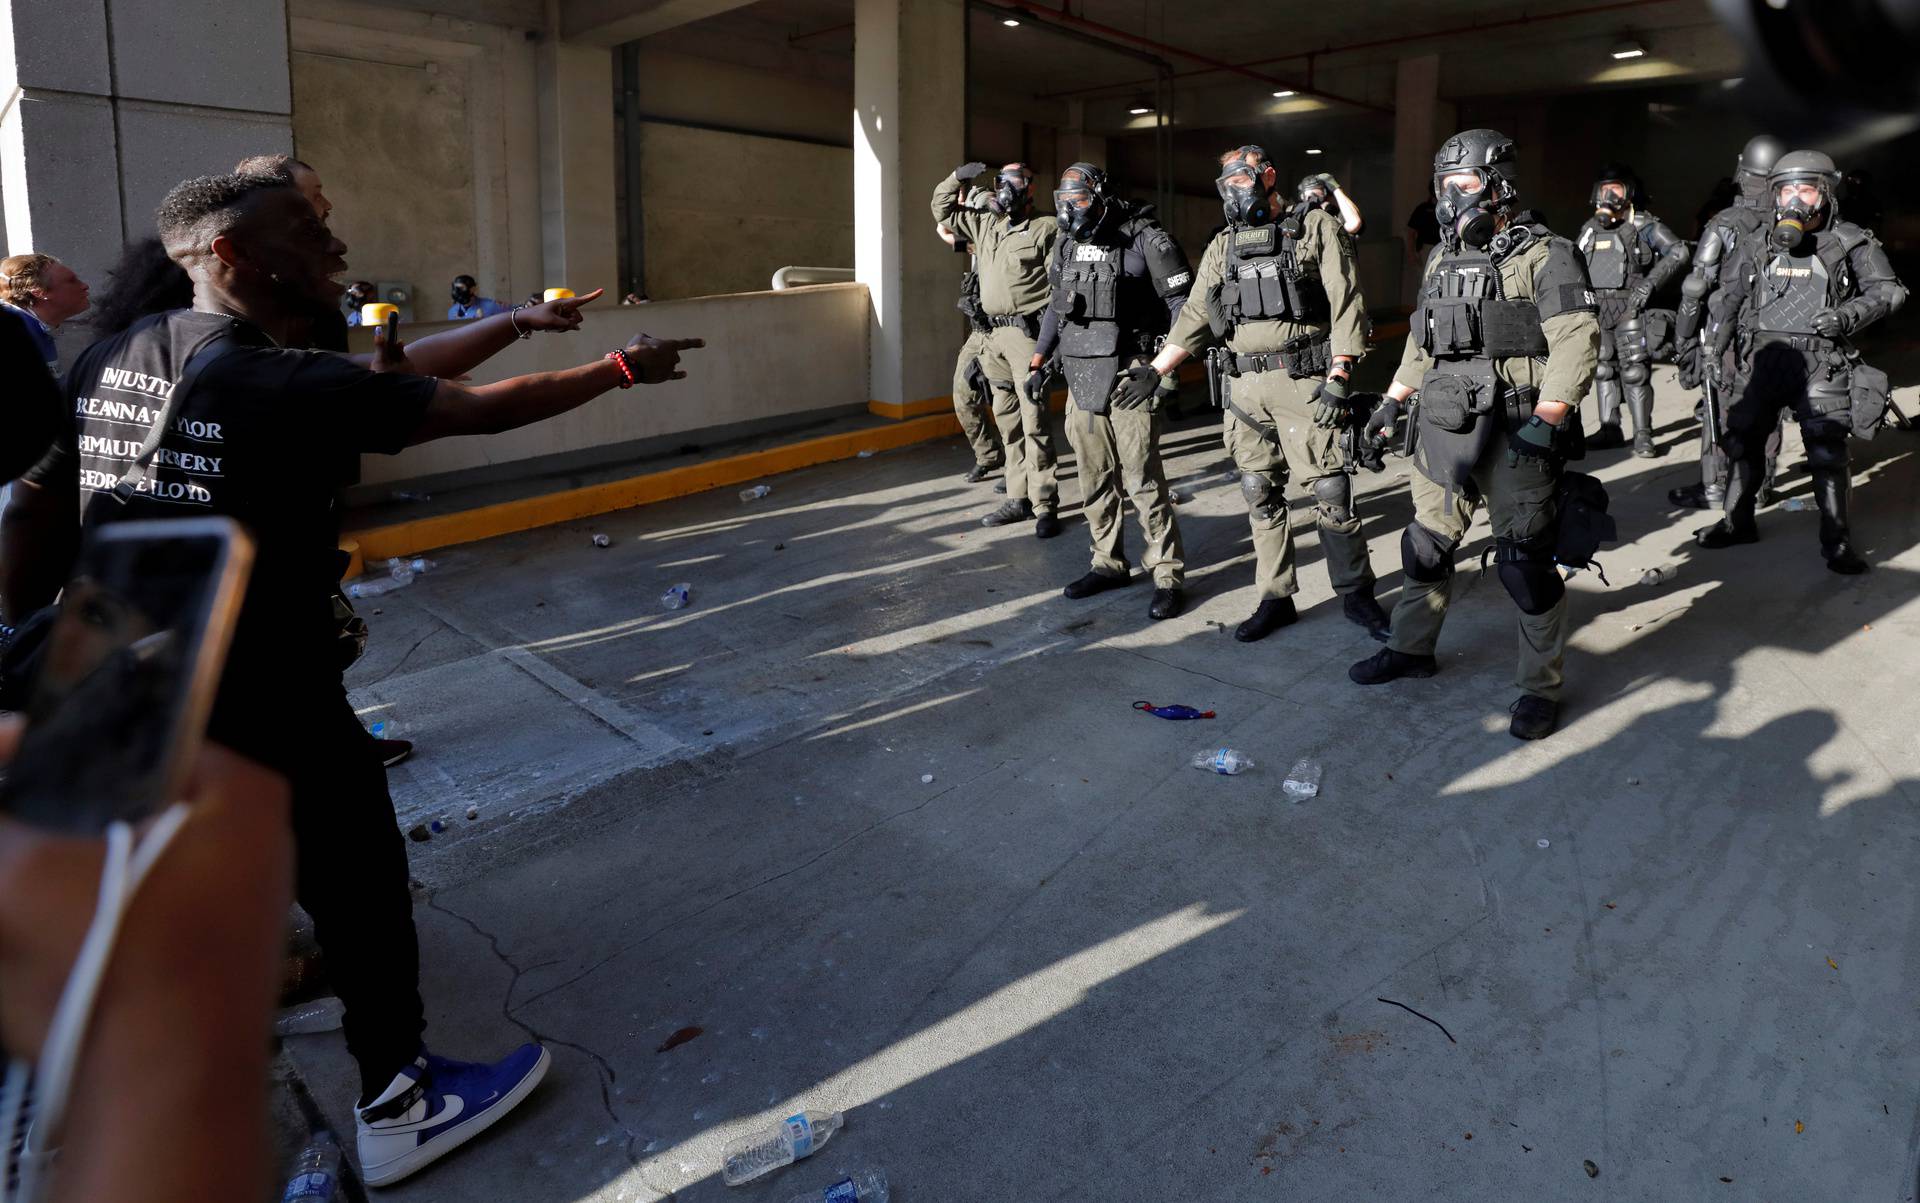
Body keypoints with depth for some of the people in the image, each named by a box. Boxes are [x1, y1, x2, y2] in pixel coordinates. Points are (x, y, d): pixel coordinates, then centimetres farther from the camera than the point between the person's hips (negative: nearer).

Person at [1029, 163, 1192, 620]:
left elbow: (1182, 304, -9)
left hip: (1128, 376, -7)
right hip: (1080, 377, 7)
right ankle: (1109, 564, 24)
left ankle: (1167, 577, -1)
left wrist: (1164, 369, -16)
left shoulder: (1144, 239, -9)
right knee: (1095, 479, 11)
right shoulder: (1067, 245, 11)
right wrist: (1038, 363, 18)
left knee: (1143, 479, -8)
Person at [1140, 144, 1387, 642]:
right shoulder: (1223, 246, 15)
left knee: (1330, 492, -4)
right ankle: (1275, 598, 17)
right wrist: (1151, 372, 6)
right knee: (1260, 494, 7)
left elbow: (1347, 305, -5)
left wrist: (1337, 378, -14)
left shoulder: (1315, 228, 2)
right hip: (1243, 386, 5)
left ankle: (1357, 596, 11)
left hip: (1302, 381, -5)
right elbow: (1194, 318, 14)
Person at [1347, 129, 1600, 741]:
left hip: (1515, 433, -7)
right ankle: (1412, 649, 33)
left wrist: (1545, 420, -24)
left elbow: (1576, 341, -15)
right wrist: (1393, 399, 23)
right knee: (1426, 545, 15)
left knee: (1525, 562, -3)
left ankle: (1539, 686, 11)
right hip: (1444, 428, 7)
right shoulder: (1443, 261, 15)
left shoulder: (1544, 256, -7)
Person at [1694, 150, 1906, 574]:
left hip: (1821, 361, -3)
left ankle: (1836, 540, 3)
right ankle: (1737, 522, 23)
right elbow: (1734, 300, 18)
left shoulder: (1851, 242, 4)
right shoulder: (1760, 245, 13)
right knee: (1743, 440, 8)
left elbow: (1889, 290, 5)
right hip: (1762, 356, 3)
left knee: (1827, 452, -5)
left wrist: (1848, 315, -12)